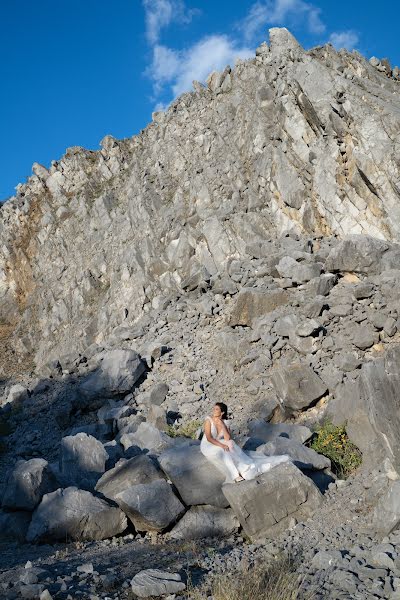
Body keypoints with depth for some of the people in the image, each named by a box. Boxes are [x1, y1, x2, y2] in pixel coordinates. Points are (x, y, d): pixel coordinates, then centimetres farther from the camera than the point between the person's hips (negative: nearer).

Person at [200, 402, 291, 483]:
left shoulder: (225, 422, -1)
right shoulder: (208, 421, -14)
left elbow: (227, 439, -12)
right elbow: (209, 438, -20)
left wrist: (222, 425, -20)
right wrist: (222, 445, -28)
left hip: (218, 445, 5)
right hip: (207, 447, -5)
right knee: (223, 452, -33)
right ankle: (235, 475, -35)